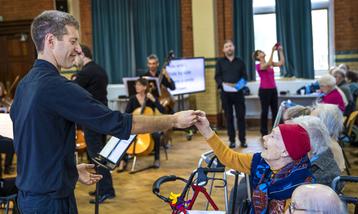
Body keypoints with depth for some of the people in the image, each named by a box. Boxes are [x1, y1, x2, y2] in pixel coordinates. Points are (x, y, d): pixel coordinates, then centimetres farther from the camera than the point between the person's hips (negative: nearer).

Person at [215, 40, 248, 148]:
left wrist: (240, 84, -13)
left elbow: (244, 76, 7)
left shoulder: (240, 62, 12)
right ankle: (232, 140, 9)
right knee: (229, 117, 3)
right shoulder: (220, 62, 9)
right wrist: (222, 83, -18)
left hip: (238, 92, 1)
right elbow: (217, 76, 2)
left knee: (241, 116, 0)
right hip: (225, 93, 0)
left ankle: (243, 140, 7)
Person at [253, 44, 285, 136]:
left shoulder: (271, 63, 12)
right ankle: (264, 132, 8)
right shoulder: (259, 66, -8)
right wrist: (272, 51, -29)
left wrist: (280, 51, -4)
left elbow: (281, 63, 2)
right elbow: (268, 64, -26)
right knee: (265, 112, -1)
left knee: (275, 111, 7)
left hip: (273, 90, 7)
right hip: (264, 90, -6)